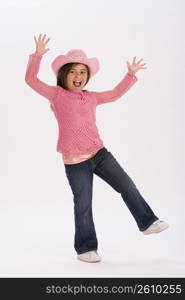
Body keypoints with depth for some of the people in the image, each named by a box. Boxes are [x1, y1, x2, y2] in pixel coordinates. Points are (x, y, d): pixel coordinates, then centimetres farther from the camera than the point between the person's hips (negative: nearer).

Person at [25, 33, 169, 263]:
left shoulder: (91, 97, 11)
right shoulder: (57, 95, -3)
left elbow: (115, 94, 26)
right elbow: (31, 80, -11)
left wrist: (131, 74, 25)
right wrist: (38, 55, -20)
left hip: (99, 153, 5)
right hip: (75, 162, -5)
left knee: (127, 186, 6)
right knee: (83, 206, 3)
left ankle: (147, 222, 22)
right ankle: (85, 249, 18)